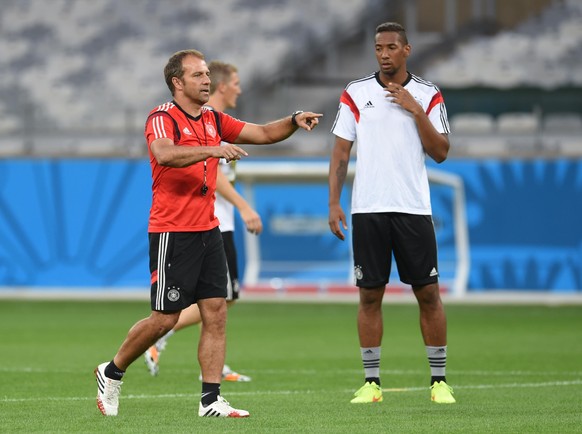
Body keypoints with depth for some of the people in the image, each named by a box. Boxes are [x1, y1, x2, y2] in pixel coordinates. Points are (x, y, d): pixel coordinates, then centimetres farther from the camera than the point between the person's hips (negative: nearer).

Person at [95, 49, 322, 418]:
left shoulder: (214, 120, 12)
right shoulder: (162, 118, -10)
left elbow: (263, 133, 14)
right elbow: (165, 154, -31)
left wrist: (294, 121, -4)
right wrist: (212, 150, -39)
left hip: (208, 231, 7)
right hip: (172, 232, -7)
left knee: (216, 312, -1)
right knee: (166, 318, -4)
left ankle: (211, 399, -1)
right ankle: (111, 373, 16)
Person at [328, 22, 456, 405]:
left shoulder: (428, 96, 4)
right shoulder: (355, 94, 6)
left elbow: (440, 153, -1)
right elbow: (341, 152, 7)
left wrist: (416, 111, -11)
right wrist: (334, 202, -1)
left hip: (414, 208, 0)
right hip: (368, 210, 0)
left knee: (428, 293, -1)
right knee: (370, 295, 2)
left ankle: (439, 380, 7)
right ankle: (371, 382, 8)